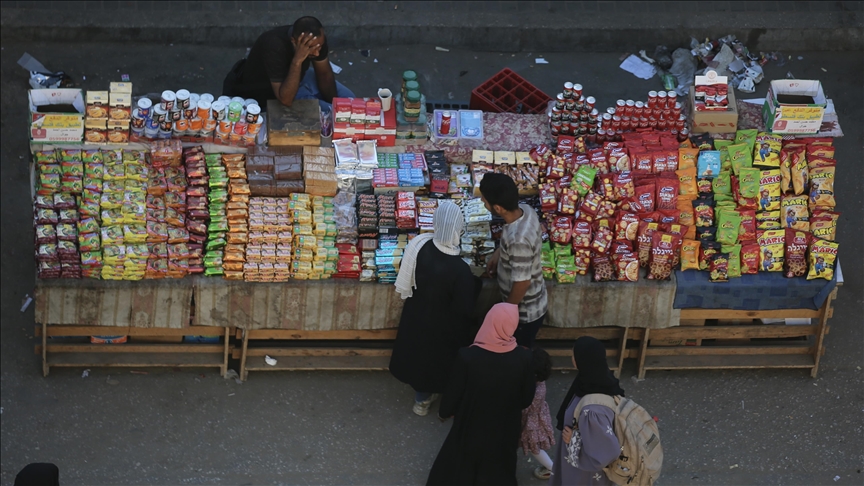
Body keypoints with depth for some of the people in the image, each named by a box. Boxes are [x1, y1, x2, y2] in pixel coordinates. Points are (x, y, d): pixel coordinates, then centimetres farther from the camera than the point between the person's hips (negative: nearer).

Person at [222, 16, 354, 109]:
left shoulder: (317, 39, -23)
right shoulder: (274, 46, -42)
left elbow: (324, 73, -4)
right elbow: (286, 99, -44)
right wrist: (297, 60, -52)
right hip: (266, 94, -7)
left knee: (347, 98, 3)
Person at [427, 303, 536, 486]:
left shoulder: (468, 356, -31)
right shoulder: (524, 358, -26)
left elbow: (454, 392, -16)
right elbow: (527, 397, -9)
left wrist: (444, 412, 6)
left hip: (472, 426, -1)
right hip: (505, 428, 1)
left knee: (460, 466, 28)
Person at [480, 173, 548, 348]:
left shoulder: (518, 240, -40)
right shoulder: (525, 210, -14)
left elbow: (522, 284, -29)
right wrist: (498, 253, 2)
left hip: (524, 312, -8)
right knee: (522, 351, 30)